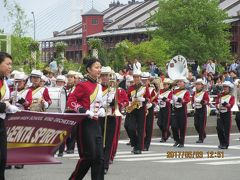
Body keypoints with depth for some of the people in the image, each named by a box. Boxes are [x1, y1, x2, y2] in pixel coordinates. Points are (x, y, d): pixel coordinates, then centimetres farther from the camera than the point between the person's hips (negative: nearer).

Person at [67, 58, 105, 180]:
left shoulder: (99, 86, 13)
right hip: (85, 124, -7)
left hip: (96, 124, 7)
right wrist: (85, 112, -21)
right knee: (88, 156, -7)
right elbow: (70, 101, -15)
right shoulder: (83, 85, -11)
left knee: (99, 157, 3)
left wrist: (101, 110, 7)